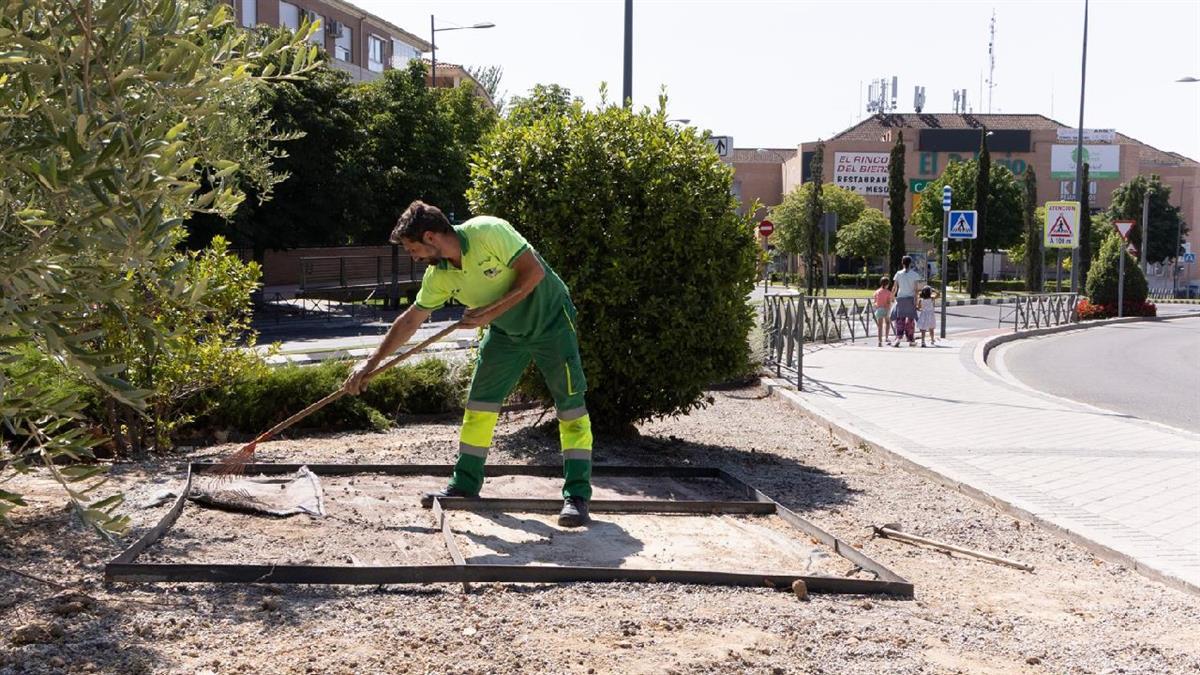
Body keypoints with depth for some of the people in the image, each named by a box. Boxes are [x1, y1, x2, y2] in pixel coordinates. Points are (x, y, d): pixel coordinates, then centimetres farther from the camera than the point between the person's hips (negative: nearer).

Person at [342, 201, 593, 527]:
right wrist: (371, 363, 0)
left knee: (571, 404, -9)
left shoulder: (488, 232, -27)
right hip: (505, 331, 7)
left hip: (550, 320, -6)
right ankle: (464, 486, 16)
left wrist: (490, 311, -26)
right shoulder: (438, 275, -8)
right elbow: (410, 320, 1)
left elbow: (534, 271, -27)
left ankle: (577, 495, -5)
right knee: (479, 404, 5)